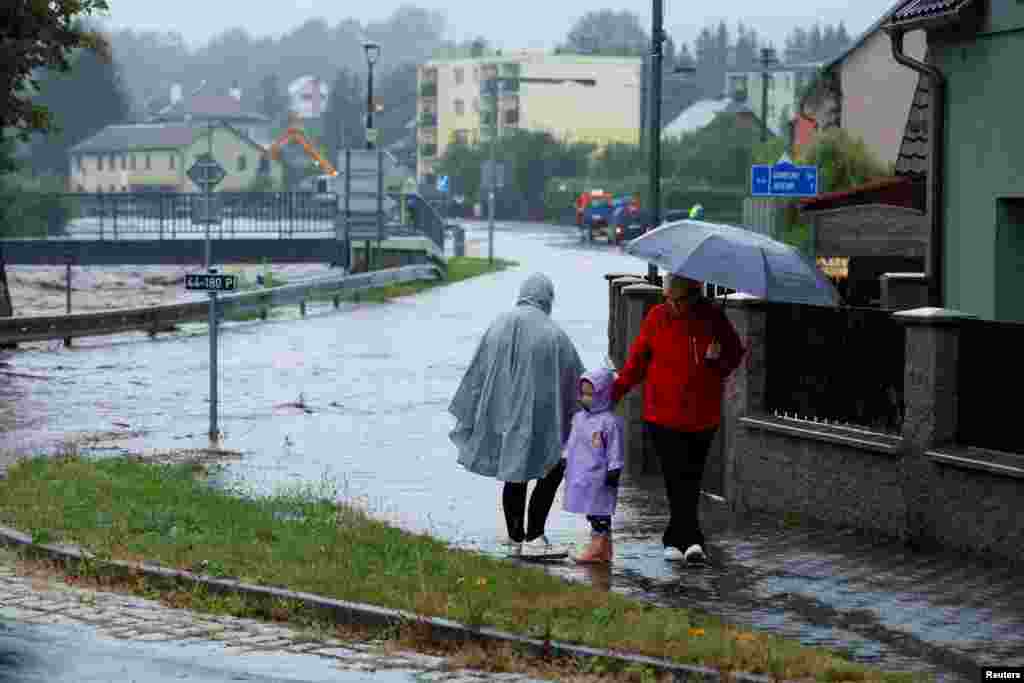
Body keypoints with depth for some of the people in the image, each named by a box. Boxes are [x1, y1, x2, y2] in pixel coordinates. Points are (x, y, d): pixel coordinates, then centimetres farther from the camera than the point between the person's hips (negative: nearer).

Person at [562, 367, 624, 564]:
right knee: (590, 511, 11)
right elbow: (571, 443, 20)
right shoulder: (579, 418, 11)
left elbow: (615, 450, -12)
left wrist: (614, 471, -15)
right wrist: (565, 462, 19)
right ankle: (604, 548, 18)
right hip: (580, 474, 8)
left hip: (598, 477, -8)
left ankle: (597, 547, -2)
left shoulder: (609, 422, -12)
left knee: (599, 511, -4)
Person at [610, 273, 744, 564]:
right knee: (679, 479, -8)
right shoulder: (657, 317, 0)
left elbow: (735, 353, 11)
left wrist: (719, 359, -11)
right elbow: (637, 359, 7)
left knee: (691, 480, 8)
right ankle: (692, 541, -8)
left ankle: (675, 540, 20)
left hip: (703, 417, 1)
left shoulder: (714, 318, 0)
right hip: (664, 416, -1)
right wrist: (616, 390, 2)